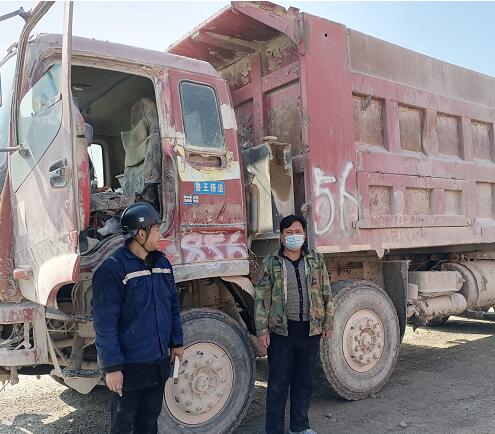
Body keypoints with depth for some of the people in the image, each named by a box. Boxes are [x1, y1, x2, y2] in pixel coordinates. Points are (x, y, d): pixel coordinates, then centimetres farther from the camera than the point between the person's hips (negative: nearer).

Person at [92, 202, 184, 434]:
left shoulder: (162, 263, 5)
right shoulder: (112, 269, -17)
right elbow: (105, 323, -18)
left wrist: (176, 342, 14)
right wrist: (111, 367, -18)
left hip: (159, 362, 6)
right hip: (130, 366, -6)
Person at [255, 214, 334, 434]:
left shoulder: (316, 260, 6)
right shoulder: (271, 263, -1)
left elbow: (326, 294, 9)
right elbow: (261, 298, -3)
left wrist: (328, 323, 6)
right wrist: (262, 329, -7)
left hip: (310, 330, 3)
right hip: (281, 331, -3)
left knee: (304, 381, 15)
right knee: (278, 383, 5)